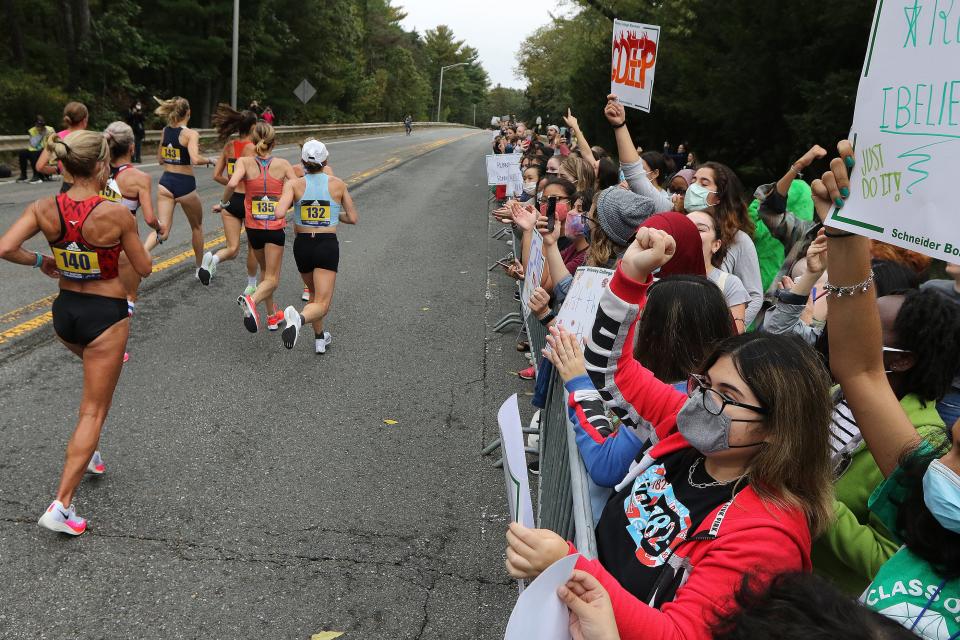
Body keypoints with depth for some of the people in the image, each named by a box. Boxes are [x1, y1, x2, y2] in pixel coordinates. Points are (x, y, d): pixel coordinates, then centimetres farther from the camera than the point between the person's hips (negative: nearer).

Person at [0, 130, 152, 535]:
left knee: (99, 377, 37)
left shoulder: (44, 209, -8)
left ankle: (90, 453, 41)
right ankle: (61, 507, 0)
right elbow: (144, 269, -11)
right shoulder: (116, 215, -20)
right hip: (105, 316, -6)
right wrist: (143, 238, 8)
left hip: (64, 311, 6)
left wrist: (40, 262, 3)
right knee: (93, 411, 3)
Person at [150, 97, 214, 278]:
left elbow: (160, 160, 17)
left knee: (162, 230, 2)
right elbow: (195, 159, -29)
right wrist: (208, 160, -10)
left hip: (166, 182, 5)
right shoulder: (191, 134, -12)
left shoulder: (165, 131, 7)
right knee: (197, 226, 19)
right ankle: (200, 269, 31)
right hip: (185, 185, -4)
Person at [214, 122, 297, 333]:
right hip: (276, 228, -2)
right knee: (272, 279, 1)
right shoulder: (282, 164, -6)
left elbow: (232, 183, -24)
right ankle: (252, 300, -29)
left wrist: (223, 203, -8)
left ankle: (272, 316, 31)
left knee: (265, 271, 23)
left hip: (253, 227, 2)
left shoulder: (245, 162, -6)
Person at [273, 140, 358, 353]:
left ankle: (319, 338, 34)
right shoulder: (338, 184, -2)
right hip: (328, 246, -2)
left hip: (302, 245, 2)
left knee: (314, 292, 27)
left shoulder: (294, 184, -4)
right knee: (321, 304, -8)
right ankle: (299, 318, -41)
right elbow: (353, 218, 4)